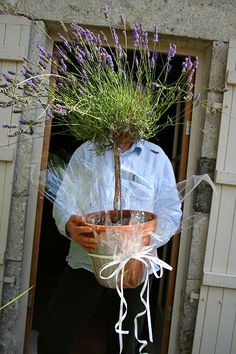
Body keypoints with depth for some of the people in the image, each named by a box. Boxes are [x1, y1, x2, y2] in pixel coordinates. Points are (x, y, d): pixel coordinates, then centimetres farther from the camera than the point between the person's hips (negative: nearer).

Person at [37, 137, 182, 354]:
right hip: (85, 261, 0)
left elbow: (170, 211, 1)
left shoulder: (157, 157, 5)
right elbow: (63, 202, 1)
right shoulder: (85, 152, 7)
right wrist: (69, 226, -22)